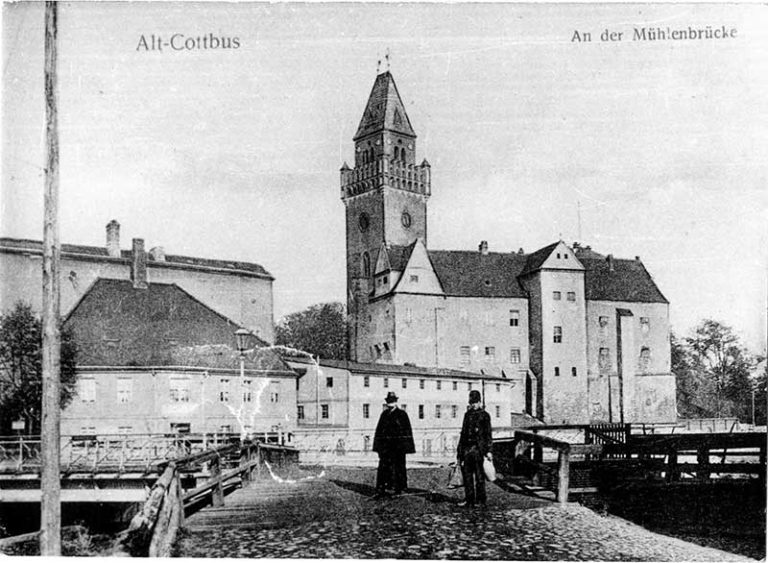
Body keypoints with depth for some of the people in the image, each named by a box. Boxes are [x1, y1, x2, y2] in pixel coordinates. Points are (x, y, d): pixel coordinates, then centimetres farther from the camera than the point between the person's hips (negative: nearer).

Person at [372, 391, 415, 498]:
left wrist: (406, 446, -9)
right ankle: (381, 490, -1)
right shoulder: (384, 414, 12)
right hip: (386, 446, 3)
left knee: (398, 468, 1)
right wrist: (378, 447, 8)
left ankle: (399, 490, 9)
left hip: (398, 446, -3)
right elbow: (379, 430, 14)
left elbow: (407, 431, -2)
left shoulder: (402, 414, 1)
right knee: (383, 467, -1)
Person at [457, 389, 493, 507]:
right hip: (466, 448, 6)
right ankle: (469, 499, 12)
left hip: (479, 448, -5)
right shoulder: (467, 415, 16)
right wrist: (459, 449, 16)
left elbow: (488, 434, -3)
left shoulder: (484, 415, 0)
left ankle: (480, 500, 4)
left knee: (479, 476, -2)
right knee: (467, 475, 6)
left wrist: (488, 450, -10)